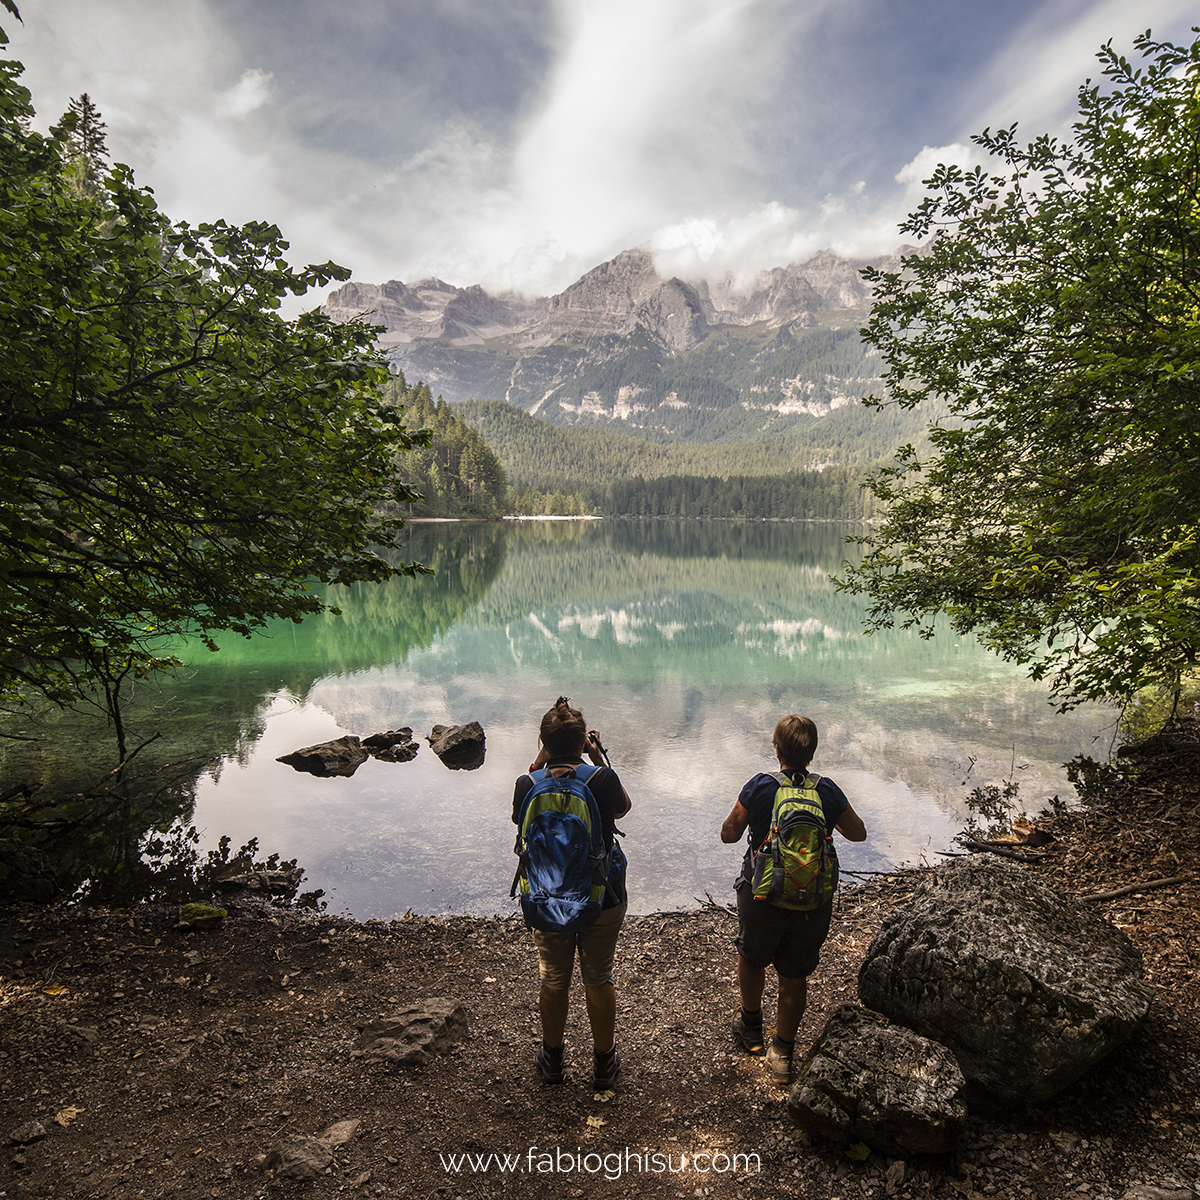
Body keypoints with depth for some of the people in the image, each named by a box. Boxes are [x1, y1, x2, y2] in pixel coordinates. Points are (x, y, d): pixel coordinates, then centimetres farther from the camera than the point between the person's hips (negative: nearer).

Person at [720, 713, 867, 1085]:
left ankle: (751, 1028, 42)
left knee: (752, 958, 24)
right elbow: (858, 833, 7)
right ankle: (782, 1053, 28)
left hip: (762, 894, -2)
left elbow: (729, 834, -7)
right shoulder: (827, 790, -8)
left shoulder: (760, 787, -16)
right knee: (795, 975, 16)